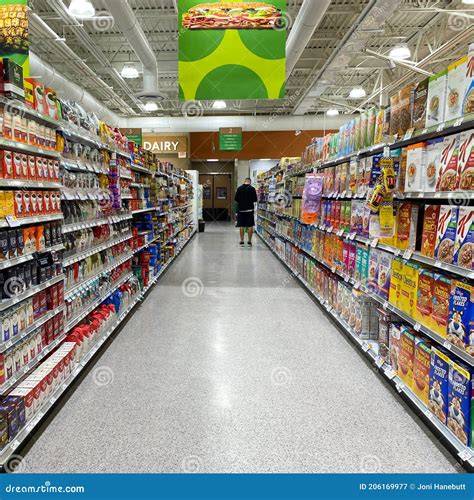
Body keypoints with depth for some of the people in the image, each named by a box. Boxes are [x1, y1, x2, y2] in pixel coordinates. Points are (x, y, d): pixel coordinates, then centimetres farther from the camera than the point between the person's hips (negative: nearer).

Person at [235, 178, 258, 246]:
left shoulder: (239, 188, 0)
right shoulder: (252, 188, -5)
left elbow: (236, 200, 2)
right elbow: (255, 200, -3)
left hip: (241, 209, 2)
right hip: (250, 209, -1)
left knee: (241, 226, 7)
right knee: (250, 226, 5)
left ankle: (242, 241, 9)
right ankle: (249, 242, 6)